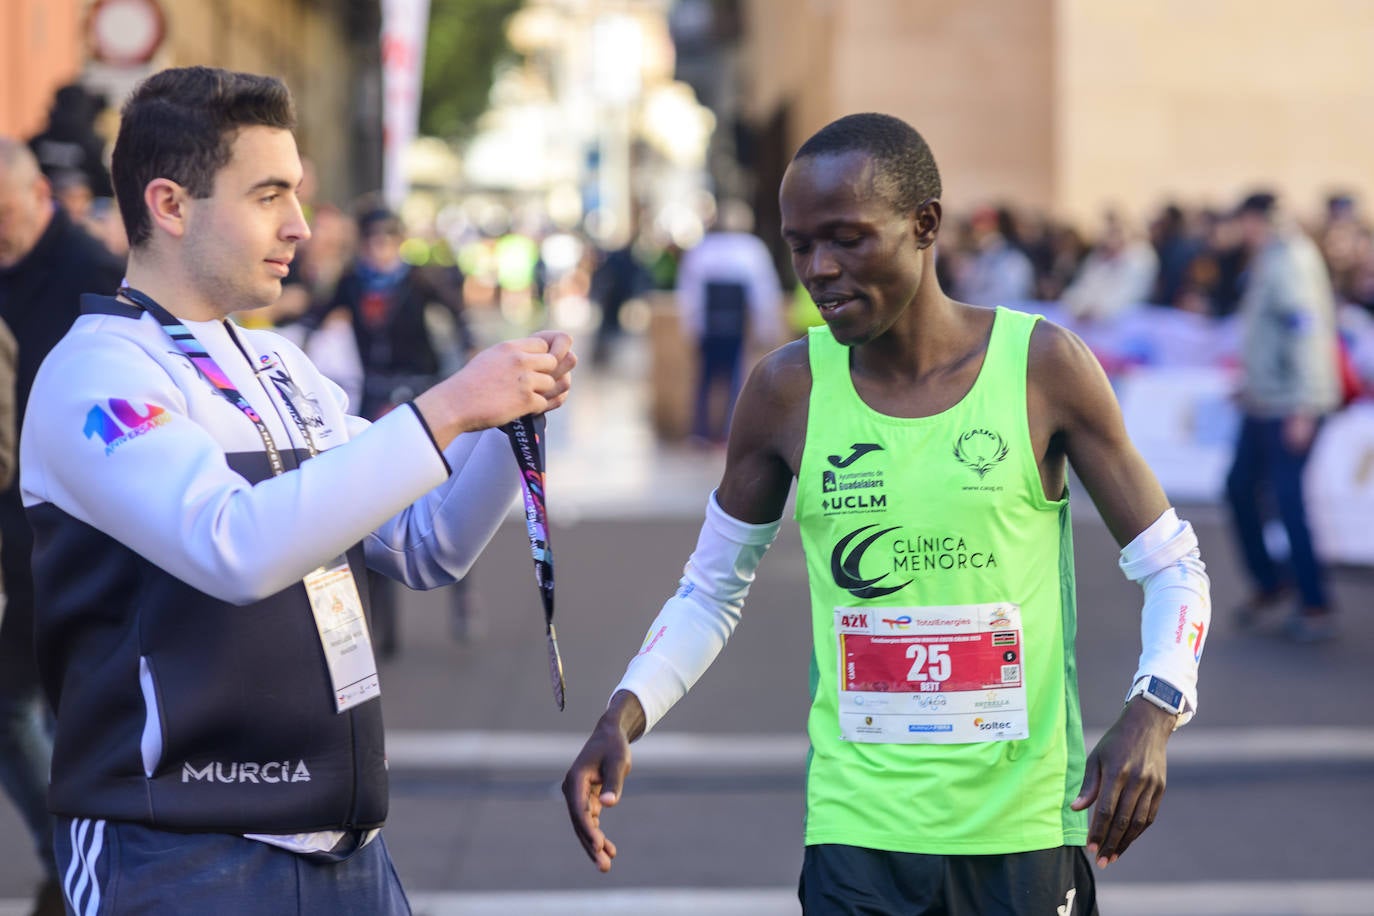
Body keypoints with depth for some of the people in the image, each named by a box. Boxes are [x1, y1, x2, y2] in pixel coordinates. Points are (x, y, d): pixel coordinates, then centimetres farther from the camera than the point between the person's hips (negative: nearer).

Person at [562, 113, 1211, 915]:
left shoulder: (1043, 367, -5)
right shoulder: (789, 391, 0)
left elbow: (1173, 566, 2)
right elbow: (713, 589, 12)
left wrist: (1153, 711, -16)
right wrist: (625, 716, -5)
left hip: (1026, 829, 0)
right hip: (859, 836, 1)